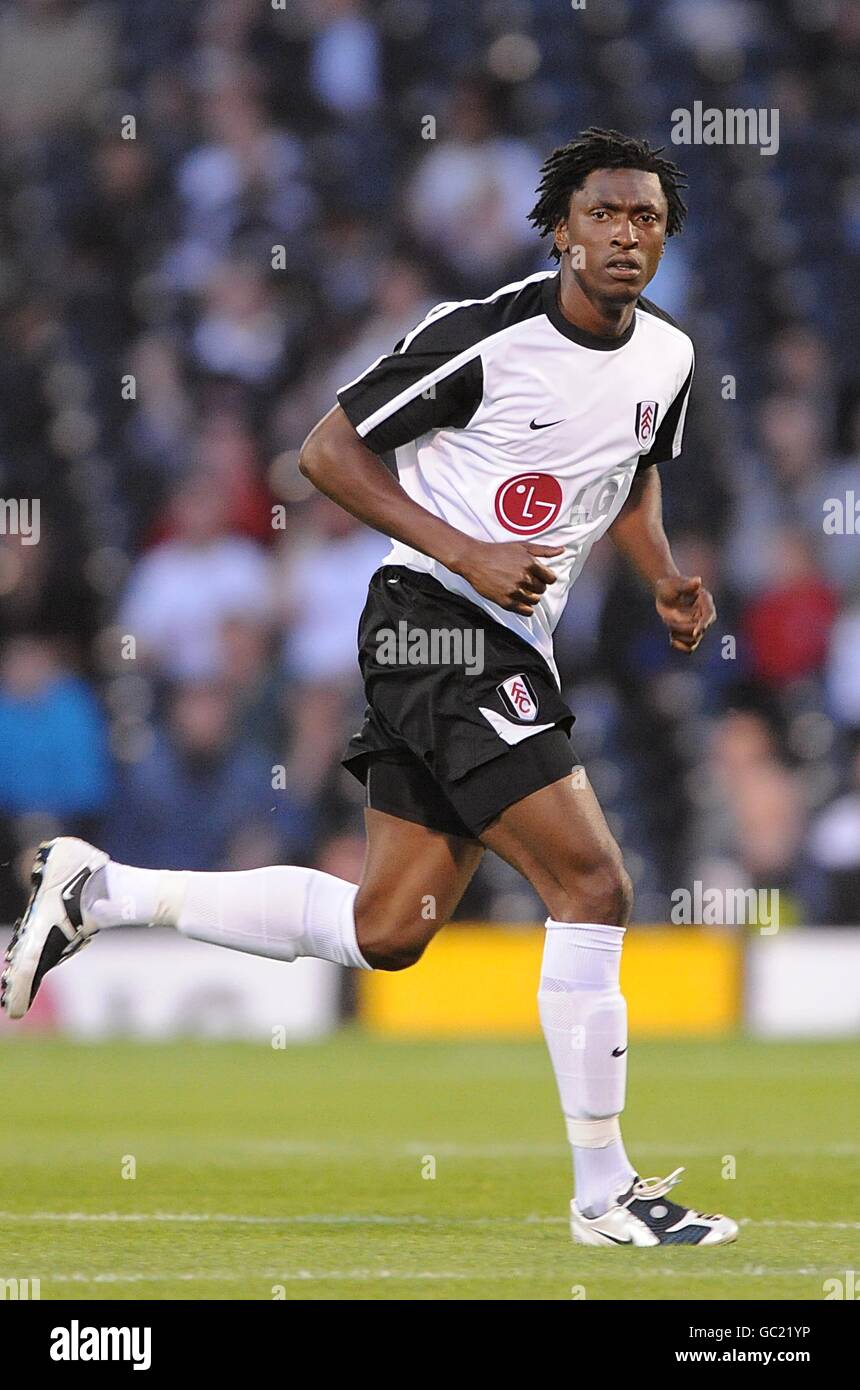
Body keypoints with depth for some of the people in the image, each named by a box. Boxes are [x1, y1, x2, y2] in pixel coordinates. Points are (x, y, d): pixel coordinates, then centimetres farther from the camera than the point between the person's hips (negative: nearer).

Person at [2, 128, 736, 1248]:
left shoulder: (666, 357, 7)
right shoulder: (486, 336, -16)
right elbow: (330, 450, -10)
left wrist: (665, 579, 8)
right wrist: (465, 553, -19)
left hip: (511, 646, 9)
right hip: (438, 618, -9)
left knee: (387, 930, 8)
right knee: (593, 888, -15)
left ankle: (98, 892, 19)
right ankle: (605, 1193, -7)